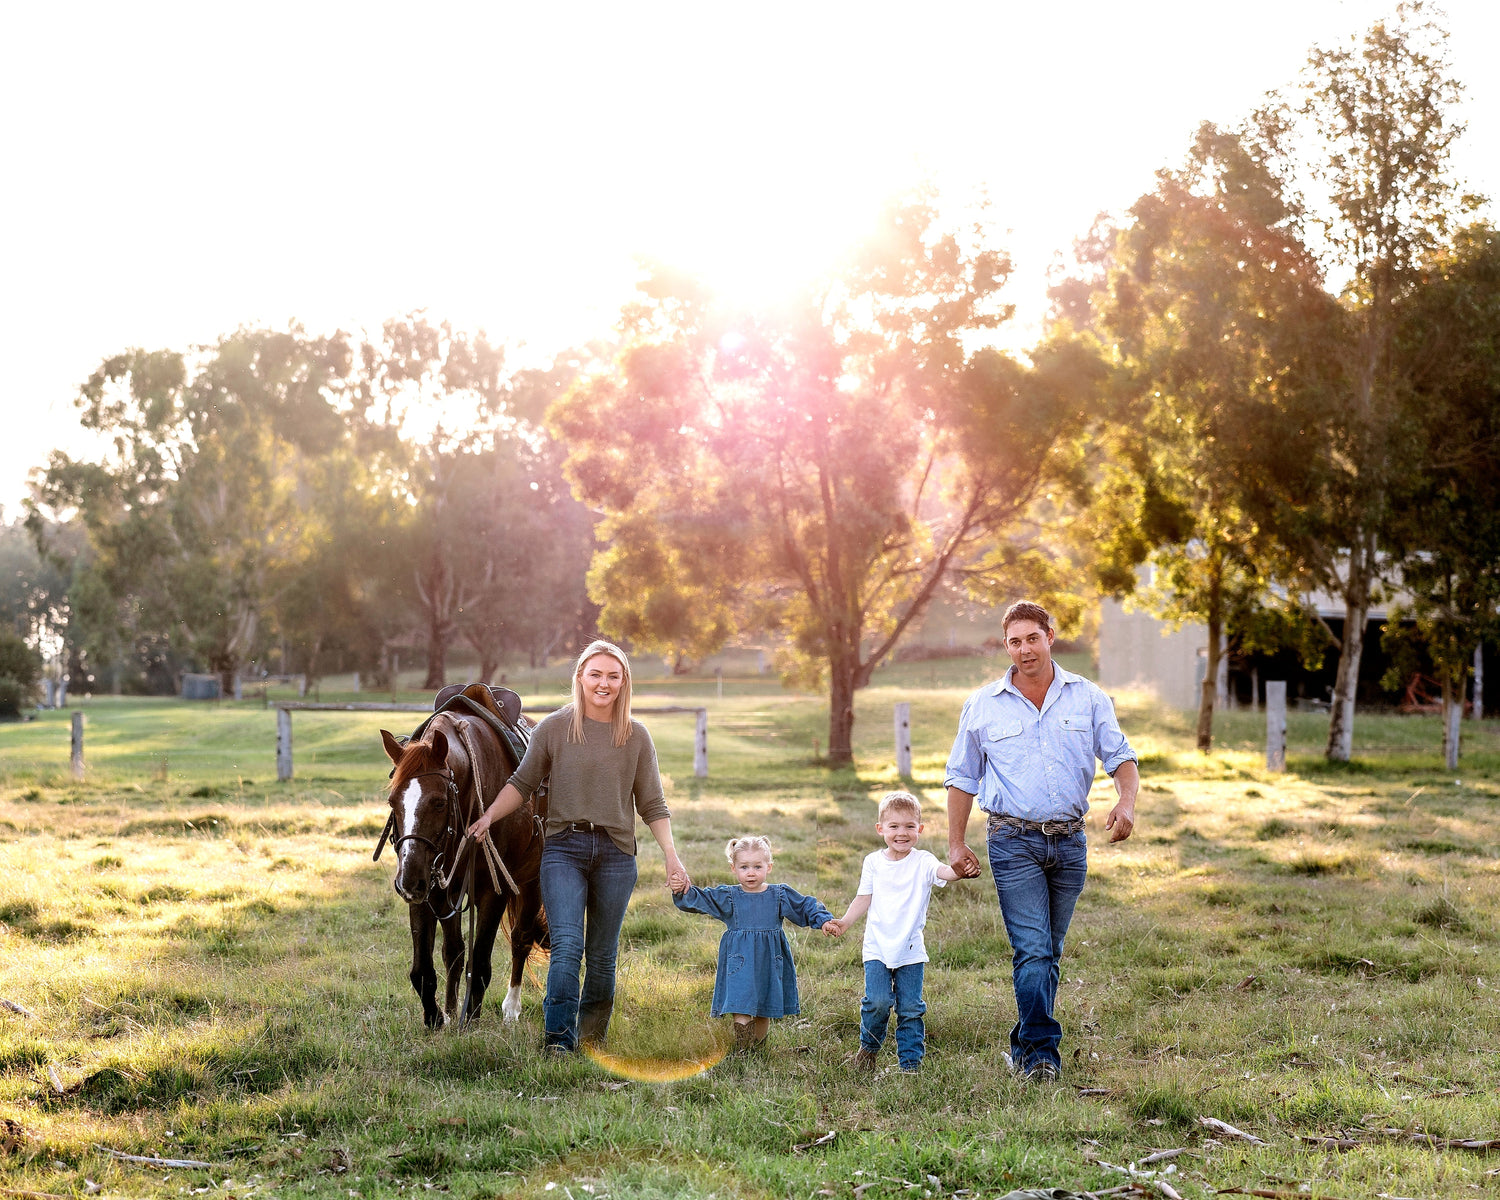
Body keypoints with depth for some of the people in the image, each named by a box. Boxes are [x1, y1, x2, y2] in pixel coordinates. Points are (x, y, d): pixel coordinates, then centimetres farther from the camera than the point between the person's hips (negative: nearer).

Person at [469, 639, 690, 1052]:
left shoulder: (636, 736, 7)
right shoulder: (554, 728, 3)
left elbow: (652, 805, 8)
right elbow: (522, 784, 6)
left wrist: (671, 856, -1)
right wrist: (489, 815, -9)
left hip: (616, 852, 2)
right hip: (564, 848, -2)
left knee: (602, 955, 7)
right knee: (566, 944, -16)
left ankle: (592, 1040, 21)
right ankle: (558, 1038, -18)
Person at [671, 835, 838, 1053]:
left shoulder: (780, 895, 4)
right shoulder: (727, 897, 1)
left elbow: (807, 906, 11)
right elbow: (699, 899, -4)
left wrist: (823, 921, -3)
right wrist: (683, 893, -23)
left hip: (769, 962, 2)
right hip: (740, 961, -2)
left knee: (764, 1013, 10)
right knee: (741, 1010, -12)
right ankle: (741, 1053, -9)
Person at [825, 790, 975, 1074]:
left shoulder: (922, 862, -5)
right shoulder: (873, 862, 2)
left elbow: (943, 871, -26)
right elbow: (864, 899, 8)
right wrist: (845, 921, -6)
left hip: (911, 949, 0)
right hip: (877, 947, 0)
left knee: (910, 1007, 3)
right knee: (878, 1001, -10)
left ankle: (911, 1061, 15)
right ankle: (869, 1046, 16)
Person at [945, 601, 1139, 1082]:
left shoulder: (1087, 698, 5)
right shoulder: (983, 706, 3)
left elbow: (1120, 756, 6)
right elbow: (962, 777, 10)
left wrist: (1127, 801, -15)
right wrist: (956, 843, 6)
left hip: (1070, 841, 2)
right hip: (1014, 841, -2)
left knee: (1048, 952, 11)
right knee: (1032, 951, -12)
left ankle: (1025, 1048, 24)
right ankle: (1041, 1052, -9)